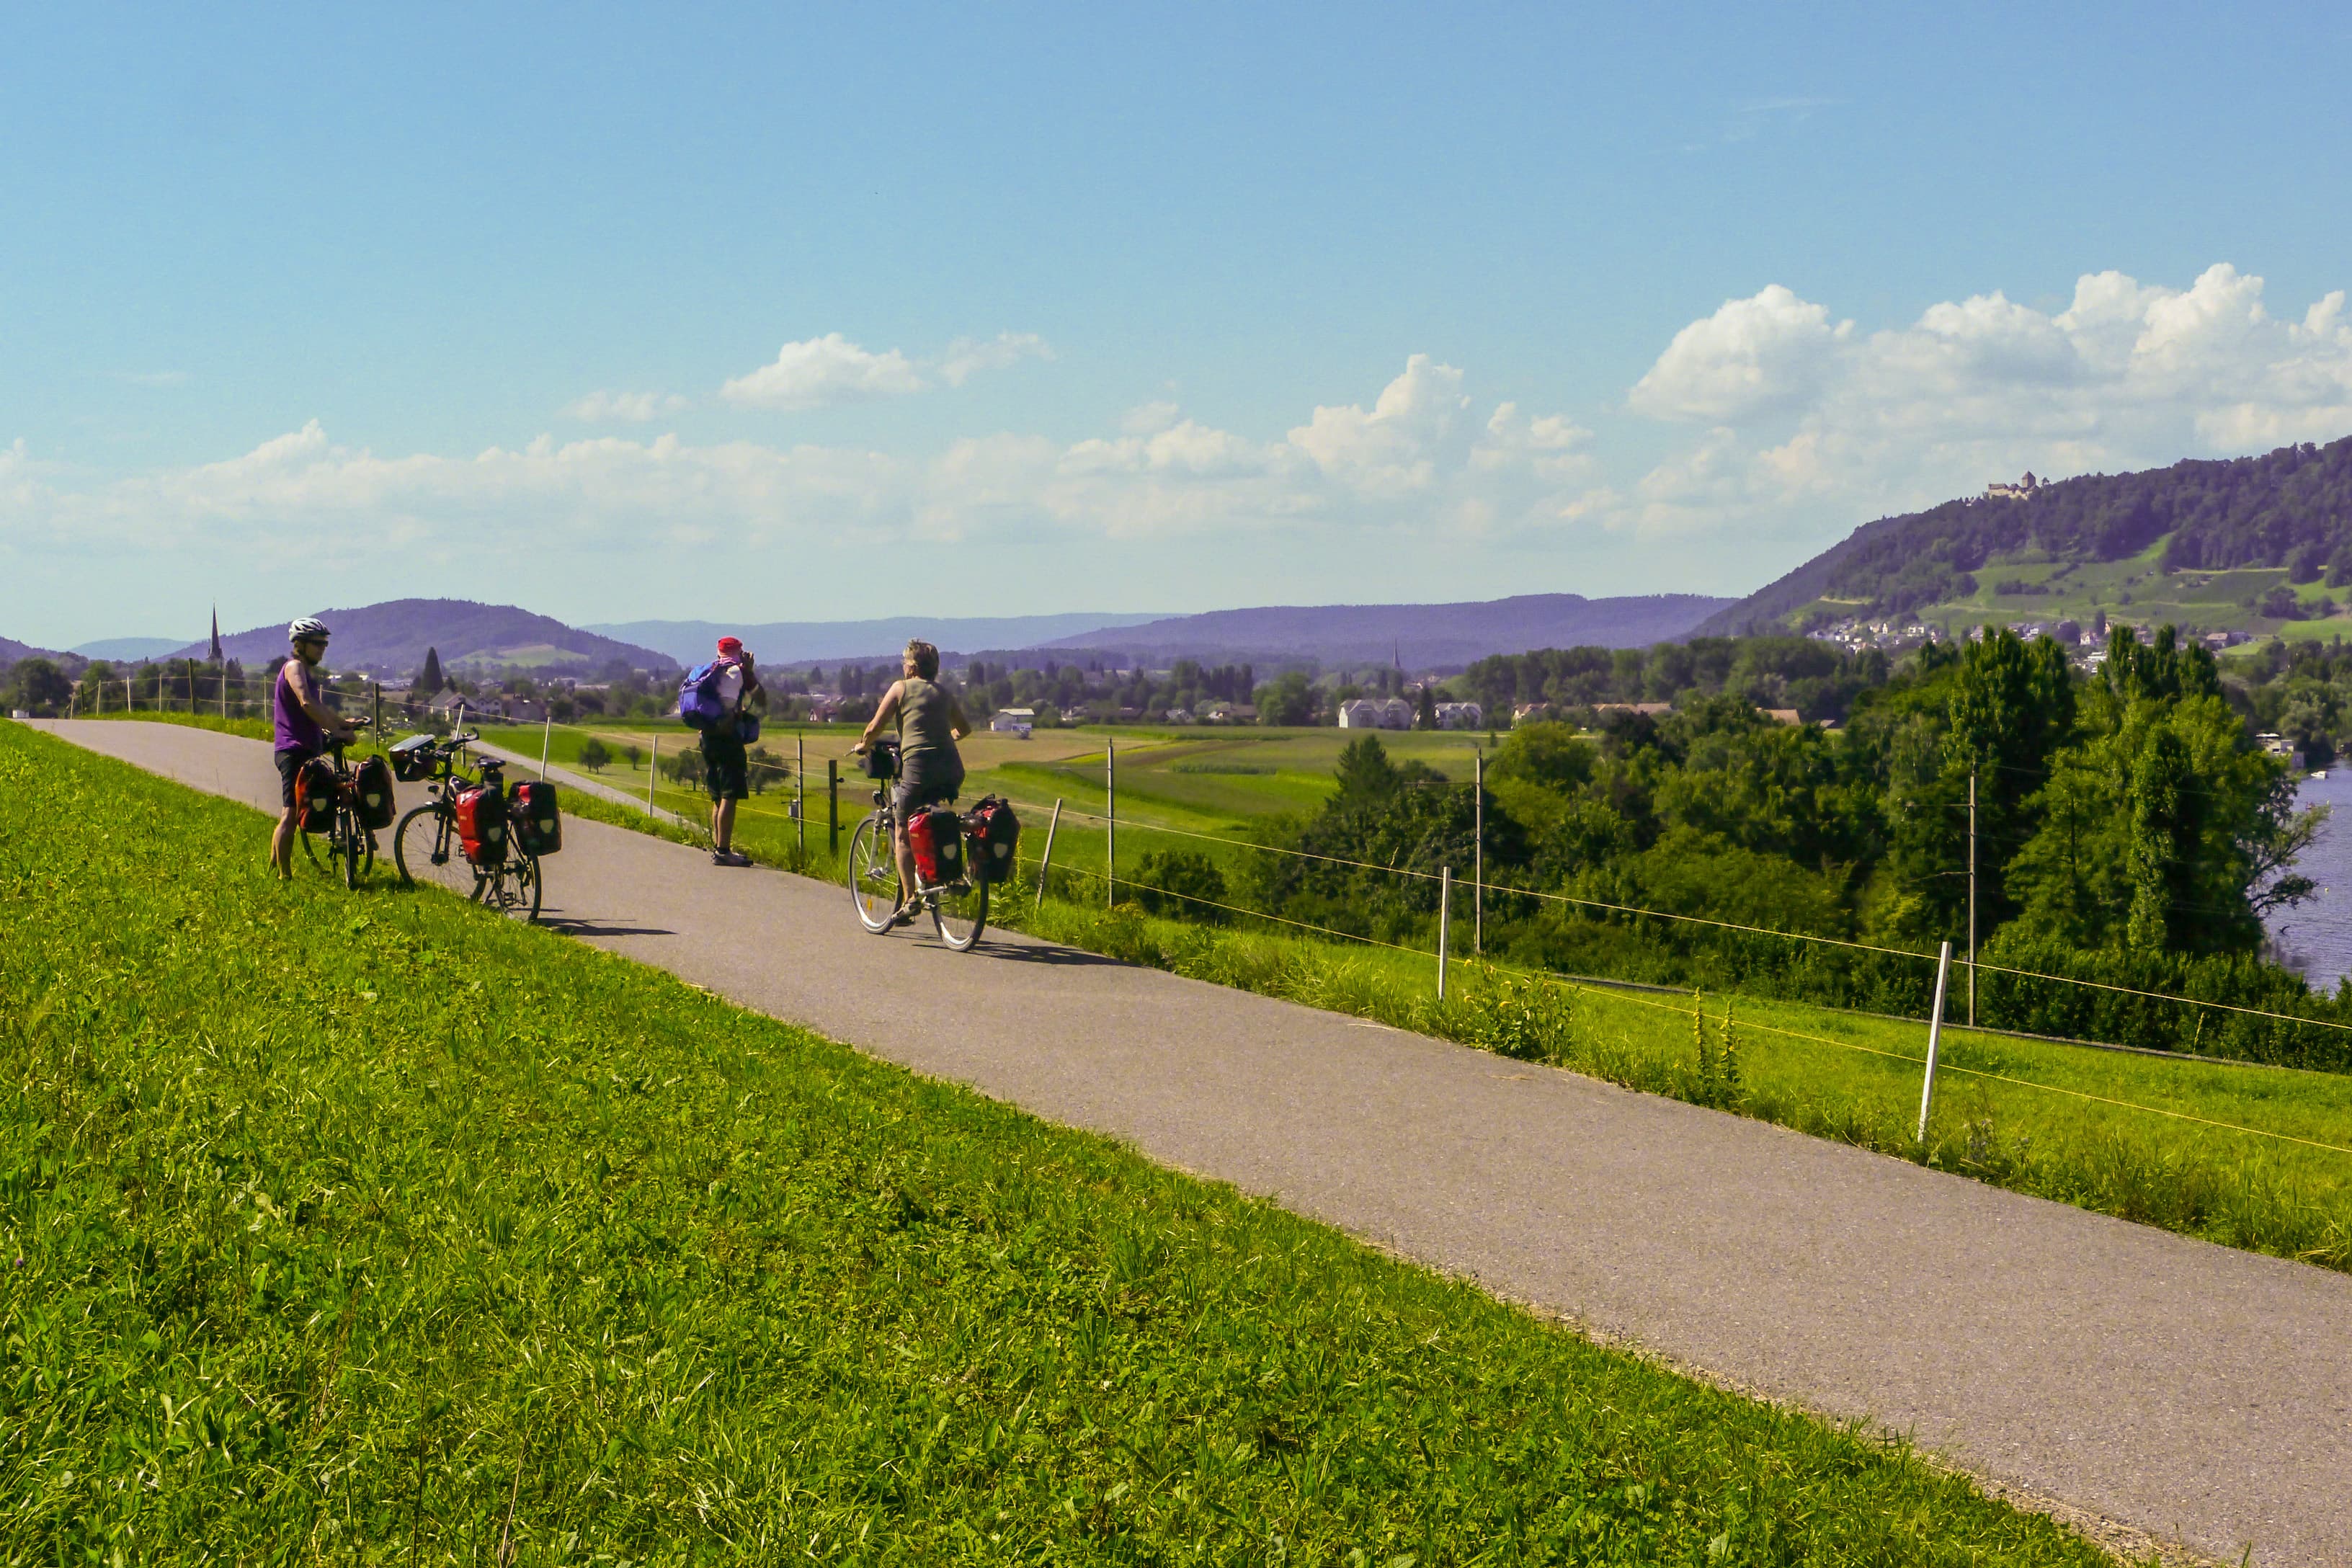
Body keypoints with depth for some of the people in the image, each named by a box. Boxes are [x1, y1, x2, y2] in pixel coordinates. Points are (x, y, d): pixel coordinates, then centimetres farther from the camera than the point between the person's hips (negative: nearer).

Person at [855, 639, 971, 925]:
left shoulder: (901, 688, 6)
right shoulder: (945, 693, 20)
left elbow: (875, 728, 4)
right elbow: (964, 728, 33)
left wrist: (863, 745, 23)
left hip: (918, 765, -5)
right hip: (952, 768, 5)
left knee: (903, 834, 5)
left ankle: (909, 899, -4)